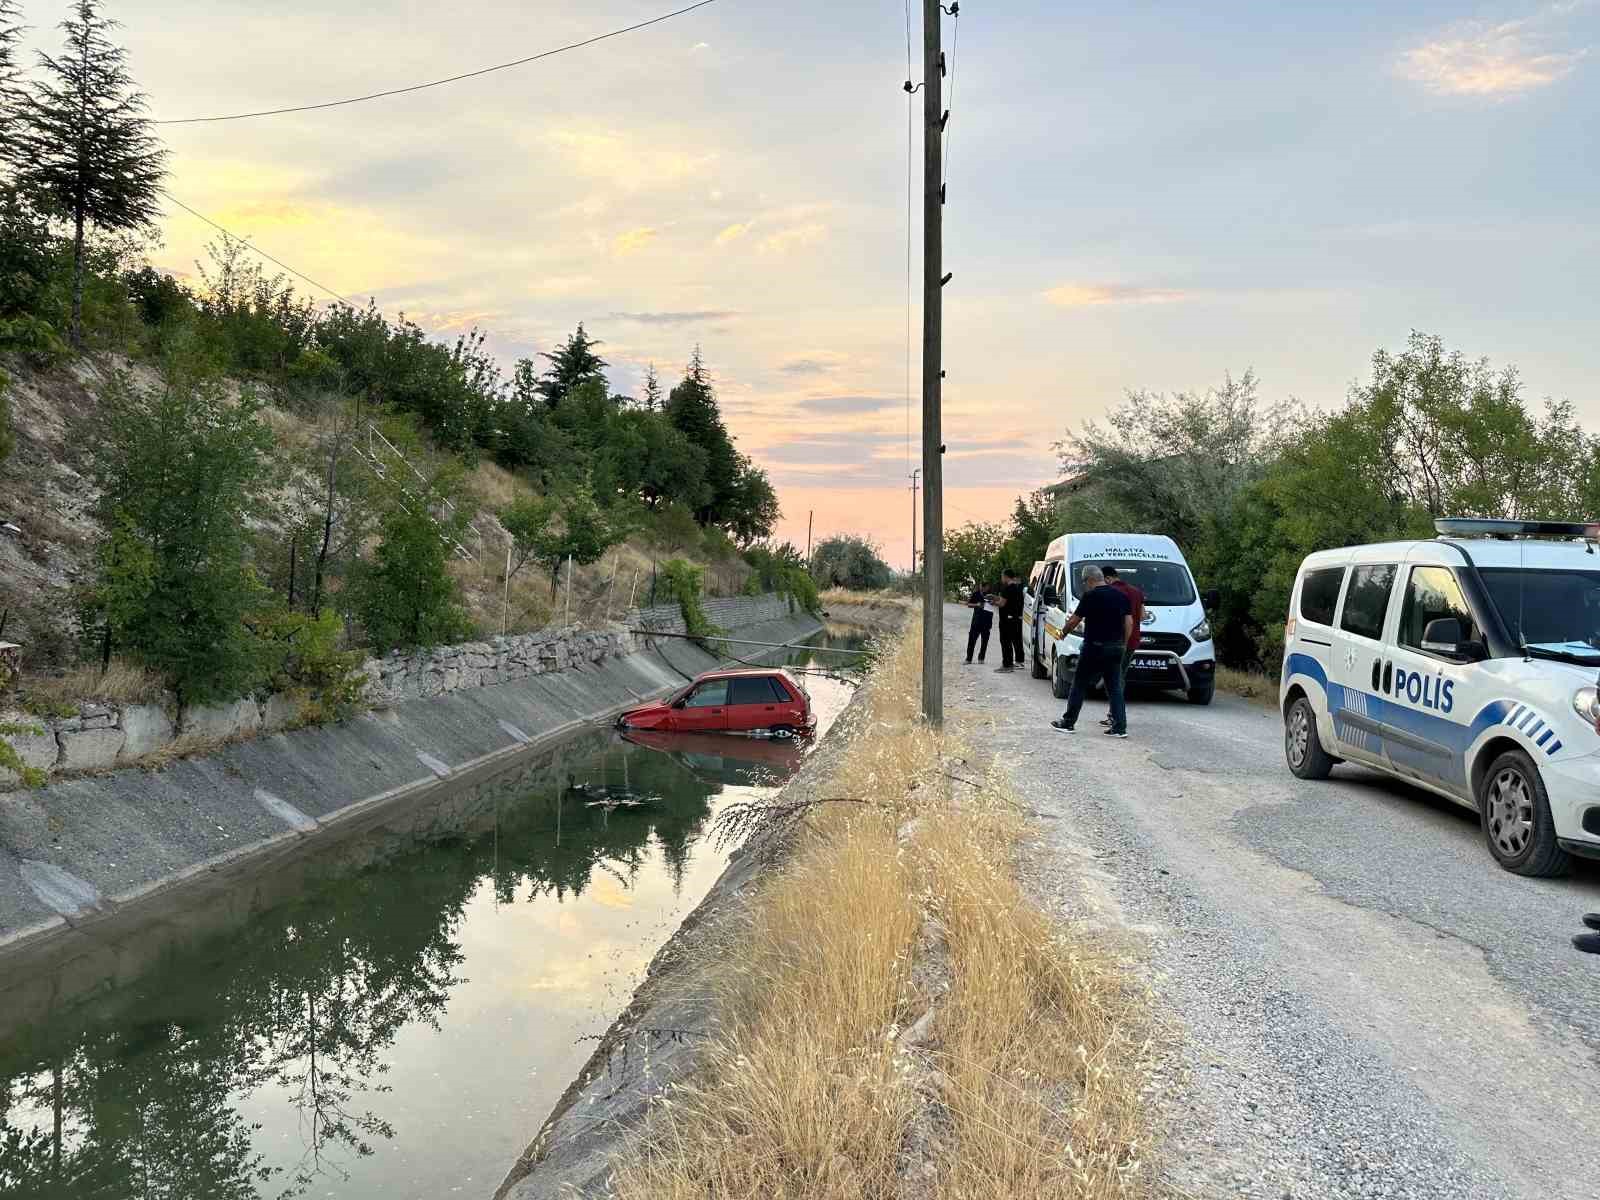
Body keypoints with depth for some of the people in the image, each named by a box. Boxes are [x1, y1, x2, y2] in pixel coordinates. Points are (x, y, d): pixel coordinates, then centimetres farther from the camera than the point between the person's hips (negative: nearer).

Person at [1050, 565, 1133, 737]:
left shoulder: (1091, 596, -10)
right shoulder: (1121, 596, 8)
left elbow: (1074, 620, -6)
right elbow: (1129, 622, 6)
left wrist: (1064, 630, 13)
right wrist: (1123, 644, 13)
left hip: (1095, 647, -6)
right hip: (1116, 648, 6)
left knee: (1079, 685, 5)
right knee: (1115, 687, 8)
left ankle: (1068, 722, 12)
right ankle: (1120, 727, 3)